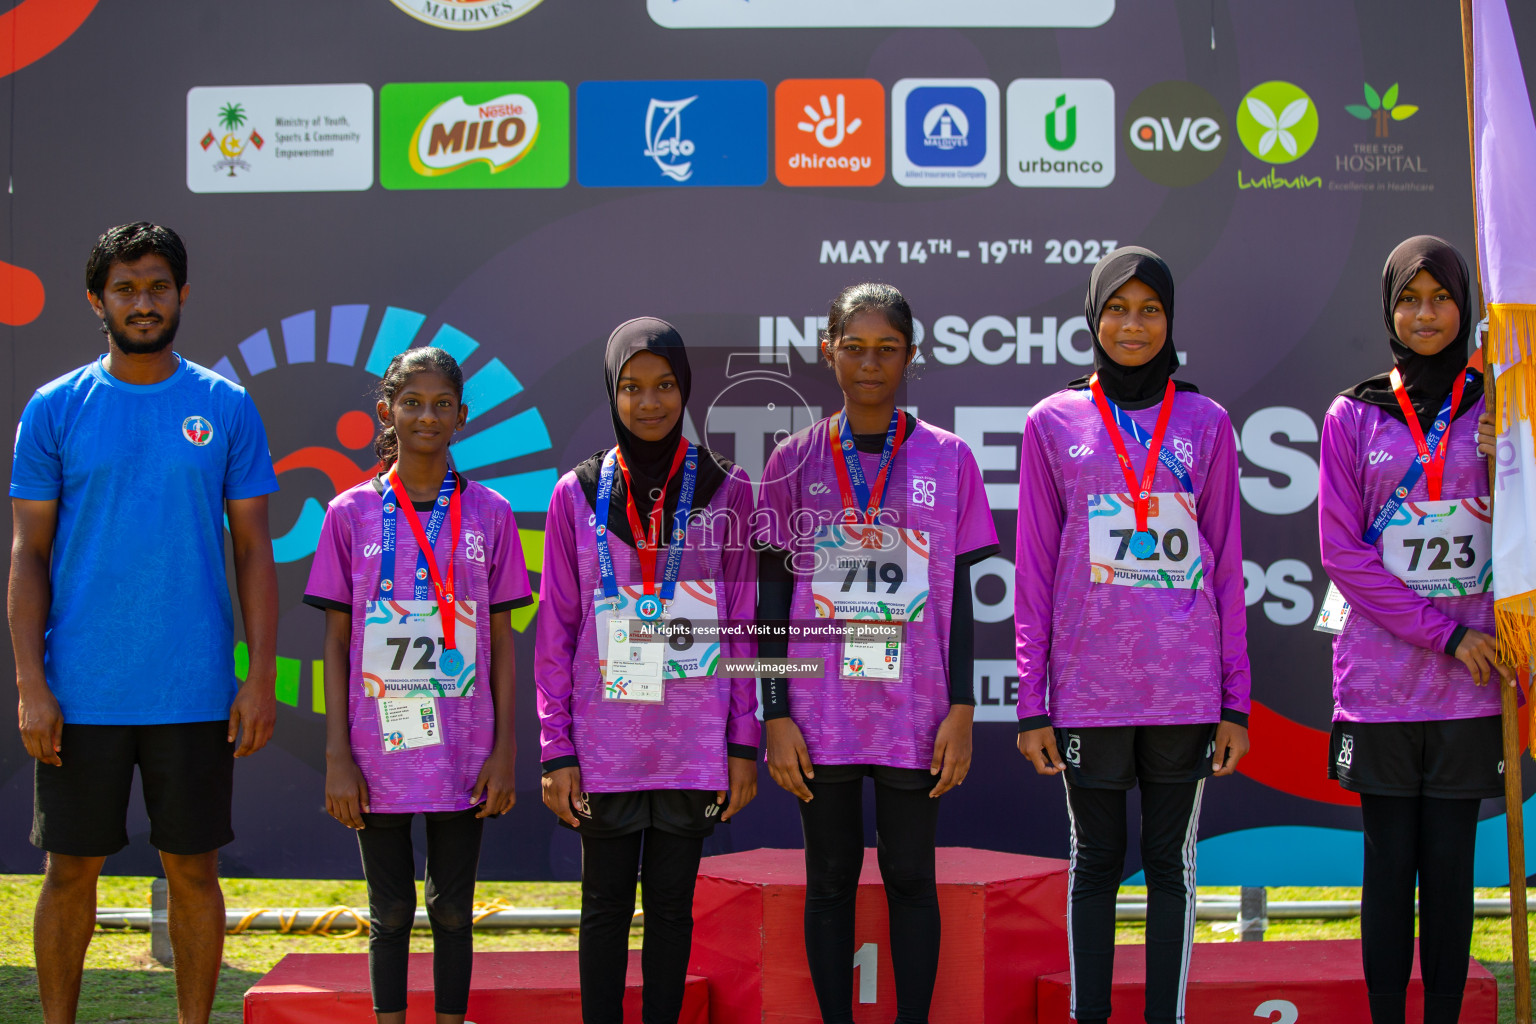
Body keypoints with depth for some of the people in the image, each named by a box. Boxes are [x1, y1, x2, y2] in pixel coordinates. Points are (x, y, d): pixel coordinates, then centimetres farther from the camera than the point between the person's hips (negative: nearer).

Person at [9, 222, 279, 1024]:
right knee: (71, 869, 7)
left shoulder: (227, 408, 3)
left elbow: (254, 550, 4)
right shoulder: (54, 409, 2)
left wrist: (262, 676, -3)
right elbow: (28, 554, 2)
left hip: (196, 693, 0)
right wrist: (30, 685, -7)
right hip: (80, 693, 0)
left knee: (193, 868, 7)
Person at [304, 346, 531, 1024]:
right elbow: (337, 642, 2)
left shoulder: (489, 514, 3)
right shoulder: (351, 512, 2)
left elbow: (502, 639, 5)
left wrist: (504, 751, -1)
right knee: (390, 910, 9)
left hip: (464, 757, 0)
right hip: (379, 757, 0)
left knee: (453, 909, 8)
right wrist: (337, 757, -3)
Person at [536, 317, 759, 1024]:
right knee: (606, 905, 7)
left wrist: (743, 744, 0)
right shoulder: (577, 495, 4)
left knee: (671, 902, 8)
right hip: (603, 746, 0)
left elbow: (742, 626, 4)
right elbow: (557, 631, 4)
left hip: (695, 746, 0)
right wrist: (557, 750, -1)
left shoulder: (726, 491, 3)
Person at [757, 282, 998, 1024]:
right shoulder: (794, 462, 3)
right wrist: (776, 715, -1)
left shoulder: (948, 460, 2)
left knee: (911, 879, 5)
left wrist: (961, 709, -2)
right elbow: (773, 596, 4)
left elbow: (958, 597, 4)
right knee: (830, 879, 8)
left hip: (914, 714, 0)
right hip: (820, 713, 1)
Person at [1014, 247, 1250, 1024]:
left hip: (1185, 690, 1)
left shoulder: (1205, 424, 7)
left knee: (1171, 861, 7)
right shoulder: (1053, 423, 5)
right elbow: (1034, 572, 4)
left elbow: (1226, 567, 7)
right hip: (1087, 690, 0)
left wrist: (1235, 698, 3)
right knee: (1096, 860, 8)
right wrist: (1032, 703, 0)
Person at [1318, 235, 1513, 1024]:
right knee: (1390, 868, 3)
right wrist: (1445, 633, -9)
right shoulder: (1353, 417, 3)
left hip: (1469, 688, 1)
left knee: (1450, 869, 5)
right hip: (1380, 683, -1)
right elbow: (1342, 553, -3)